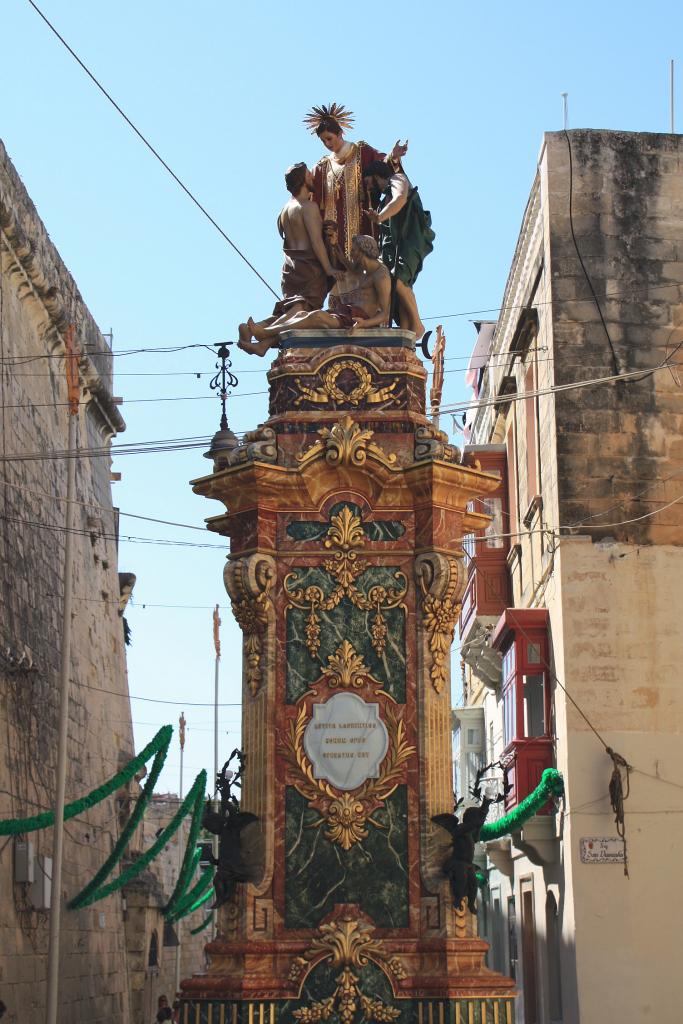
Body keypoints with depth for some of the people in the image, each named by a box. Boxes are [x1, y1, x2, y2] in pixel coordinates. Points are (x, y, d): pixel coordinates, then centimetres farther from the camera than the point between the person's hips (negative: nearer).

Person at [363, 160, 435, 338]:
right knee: (401, 289, -9)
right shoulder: (384, 198, 37)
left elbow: (400, 198, -14)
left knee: (398, 279, -29)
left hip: (410, 241, -9)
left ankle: (417, 324, -25)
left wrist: (380, 217, -29)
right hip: (393, 245, 9)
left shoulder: (397, 179, 11)